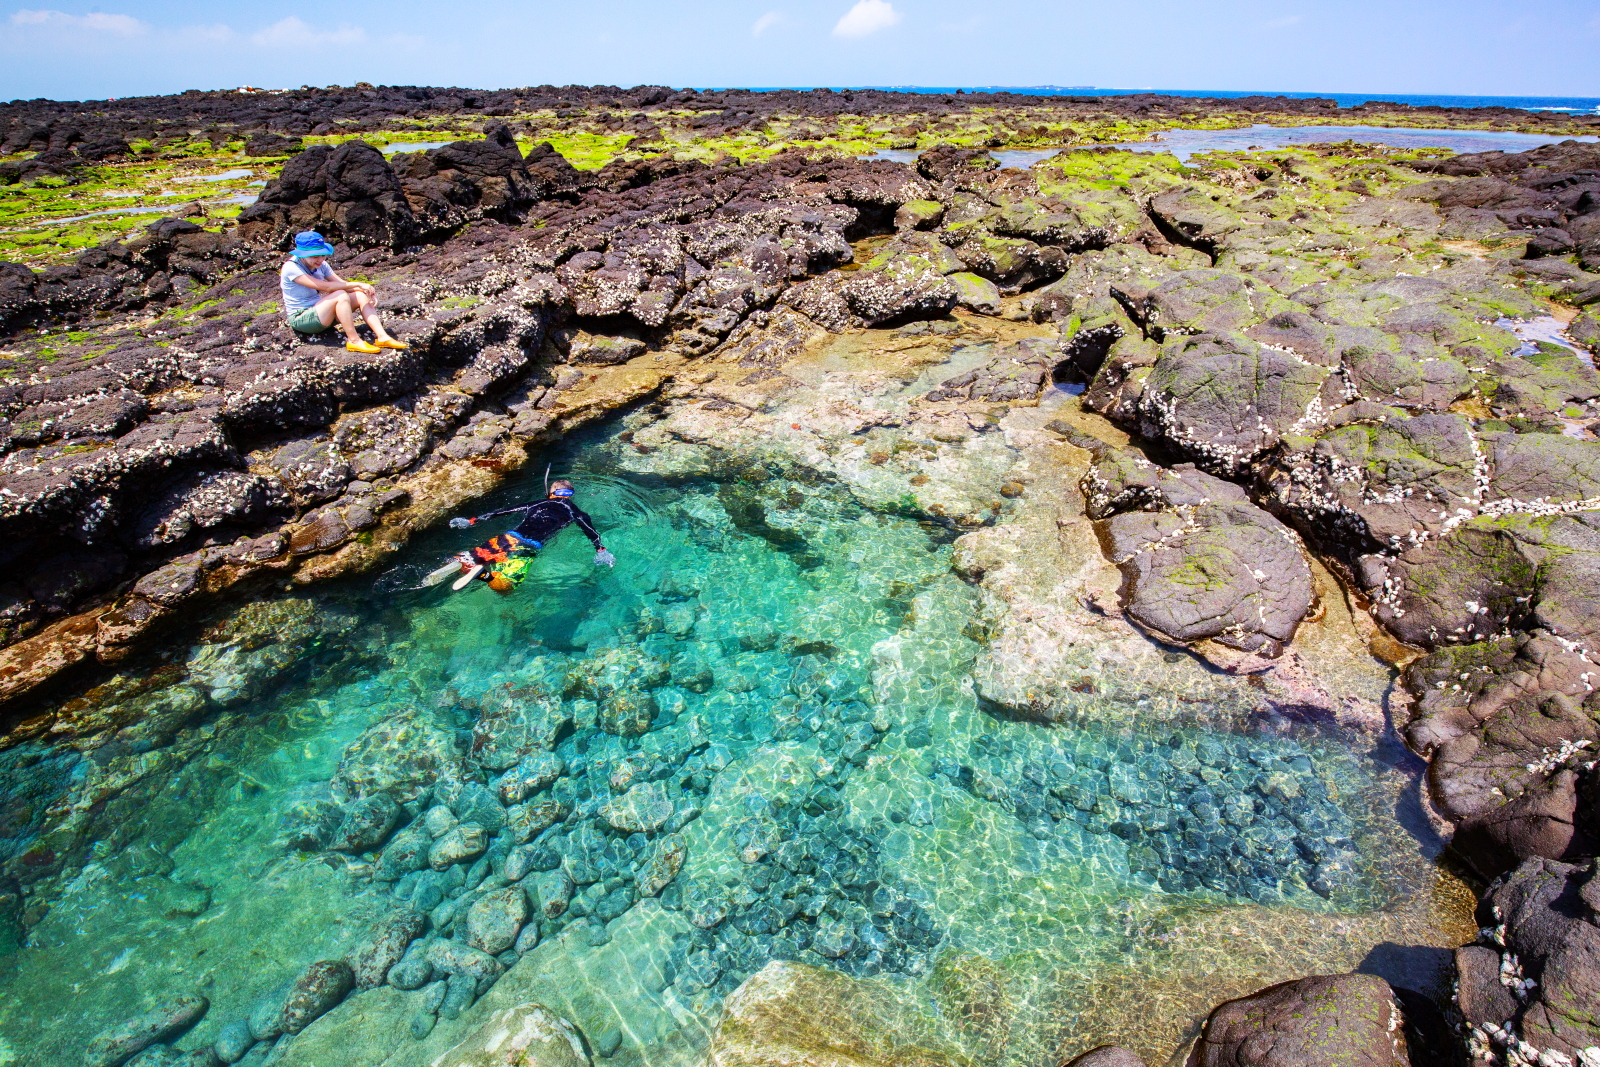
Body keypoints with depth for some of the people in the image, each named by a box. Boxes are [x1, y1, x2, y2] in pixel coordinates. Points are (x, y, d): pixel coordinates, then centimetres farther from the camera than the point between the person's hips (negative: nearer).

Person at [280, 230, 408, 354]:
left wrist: (368, 290, -19)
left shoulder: (321, 265, 4)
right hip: (300, 319, -7)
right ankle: (354, 340, -27)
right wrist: (358, 284, -25)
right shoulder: (292, 268, -19)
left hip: (319, 312, 8)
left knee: (360, 295, -10)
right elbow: (325, 286, -28)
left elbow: (341, 283, -1)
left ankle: (382, 337, -21)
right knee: (341, 295, -29)